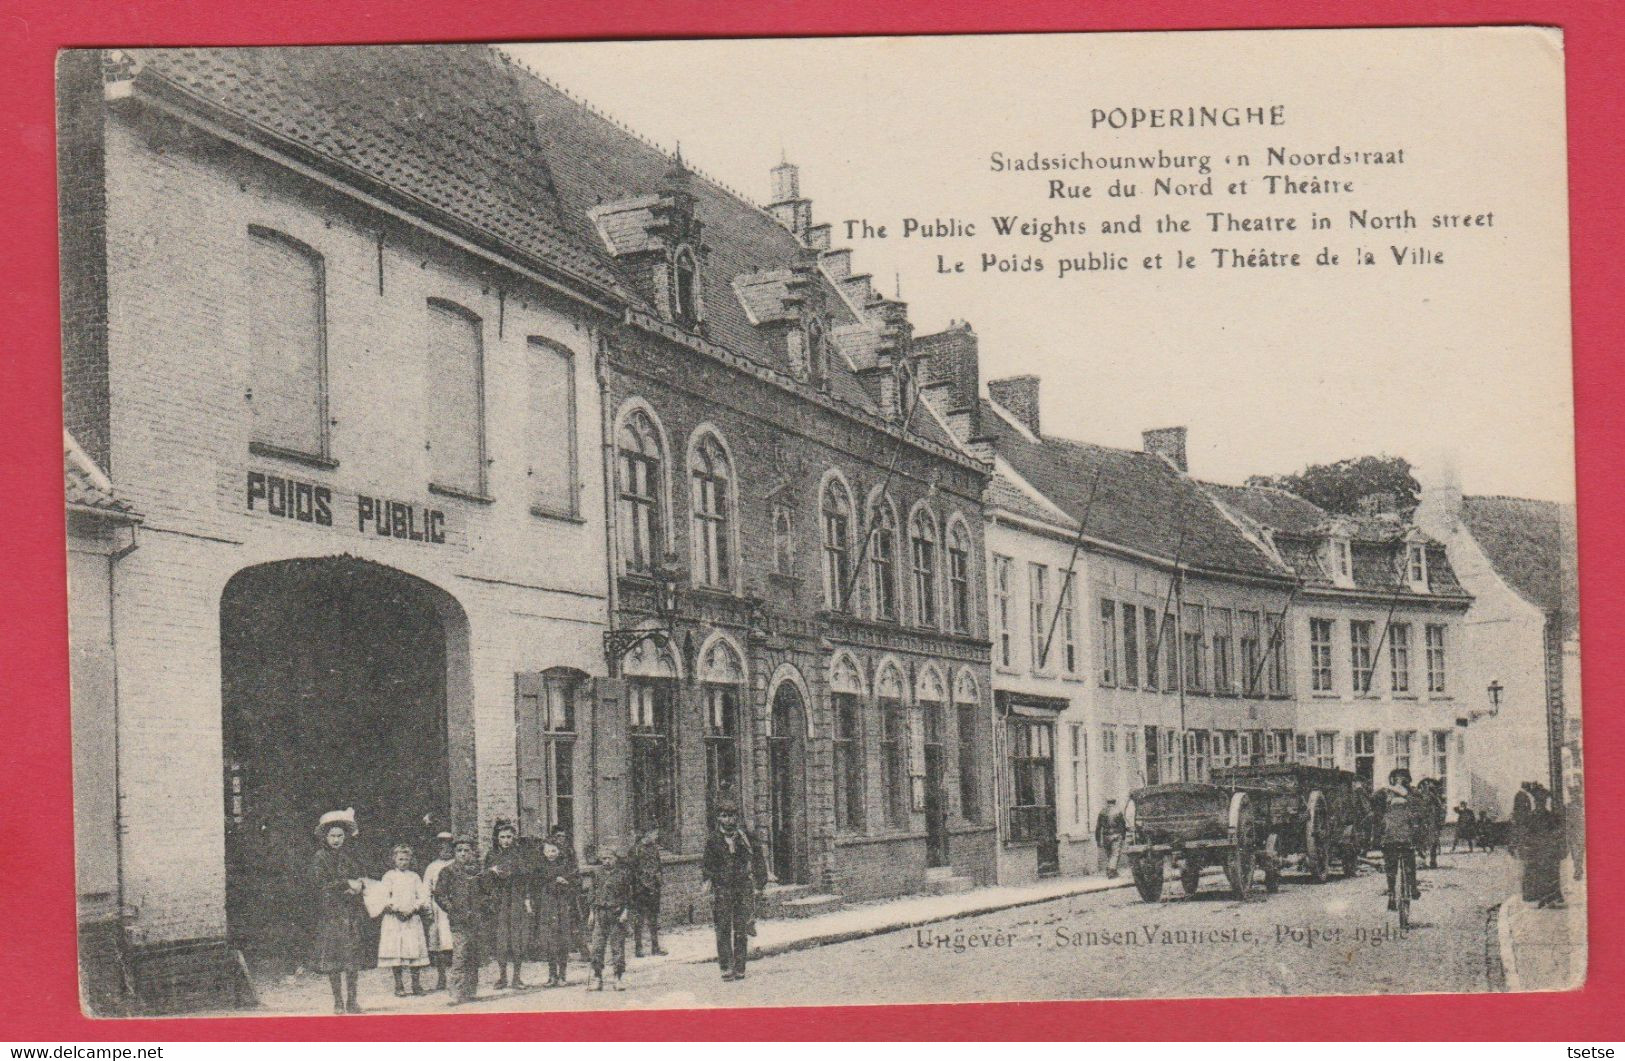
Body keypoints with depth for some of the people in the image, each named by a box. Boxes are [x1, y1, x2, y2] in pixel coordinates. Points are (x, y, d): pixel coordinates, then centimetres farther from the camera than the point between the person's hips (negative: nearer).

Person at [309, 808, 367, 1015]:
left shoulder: (348, 857, 15)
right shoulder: (320, 857, -2)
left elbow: (360, 878, 20)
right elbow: (318, 884, -11)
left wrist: (359, 885, -4)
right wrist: (346, 884, -13)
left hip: (352, 912, 5)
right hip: (331, 914, -5)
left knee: (353, 959, 4)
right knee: (334, 959, -5)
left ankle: (351, 1000, 10)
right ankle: (338, 1001, -1)